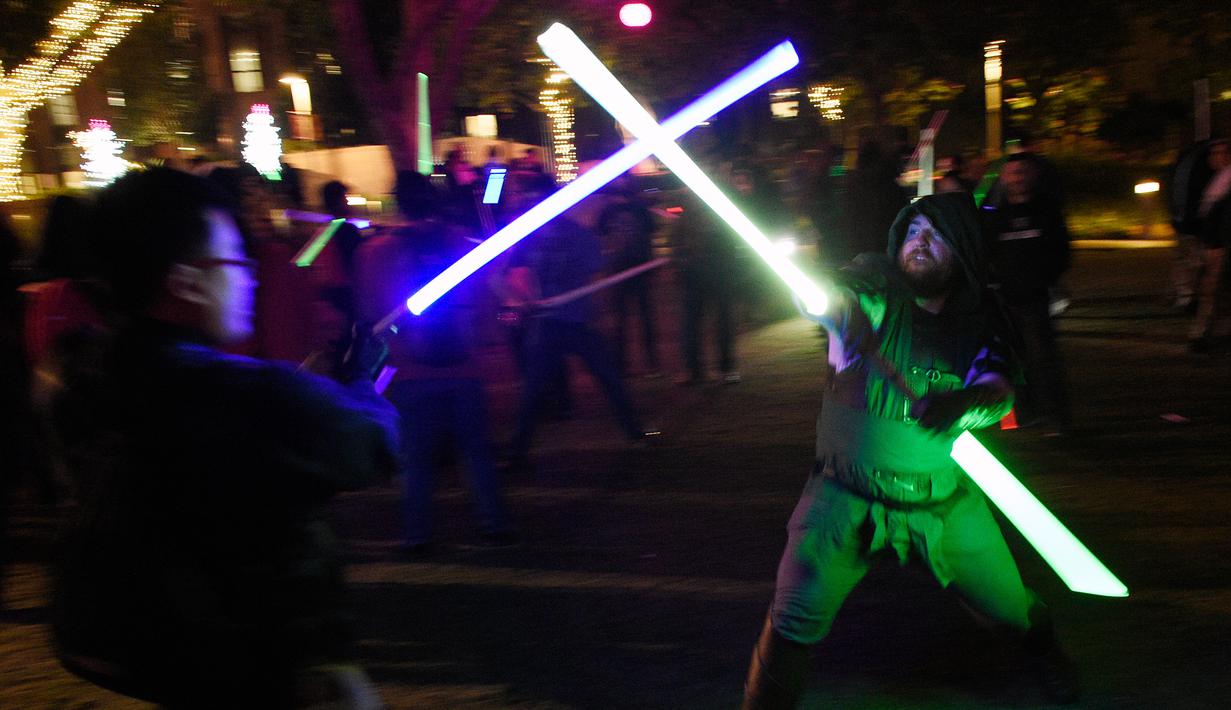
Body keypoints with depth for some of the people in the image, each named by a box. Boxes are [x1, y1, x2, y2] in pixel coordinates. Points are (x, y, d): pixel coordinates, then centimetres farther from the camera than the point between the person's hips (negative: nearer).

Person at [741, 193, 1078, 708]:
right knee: (795, 620, -14)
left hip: (946, 502, 3)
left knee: (1009, 603, 16)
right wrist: (847, 313, -56)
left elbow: (998, 392, -18)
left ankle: (1042, 645, 51)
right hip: (849, 497, -3)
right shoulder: (876, 287, -9)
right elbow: (836, 295, -32)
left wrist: (963, 402, -41)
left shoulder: (980, 317, -2)